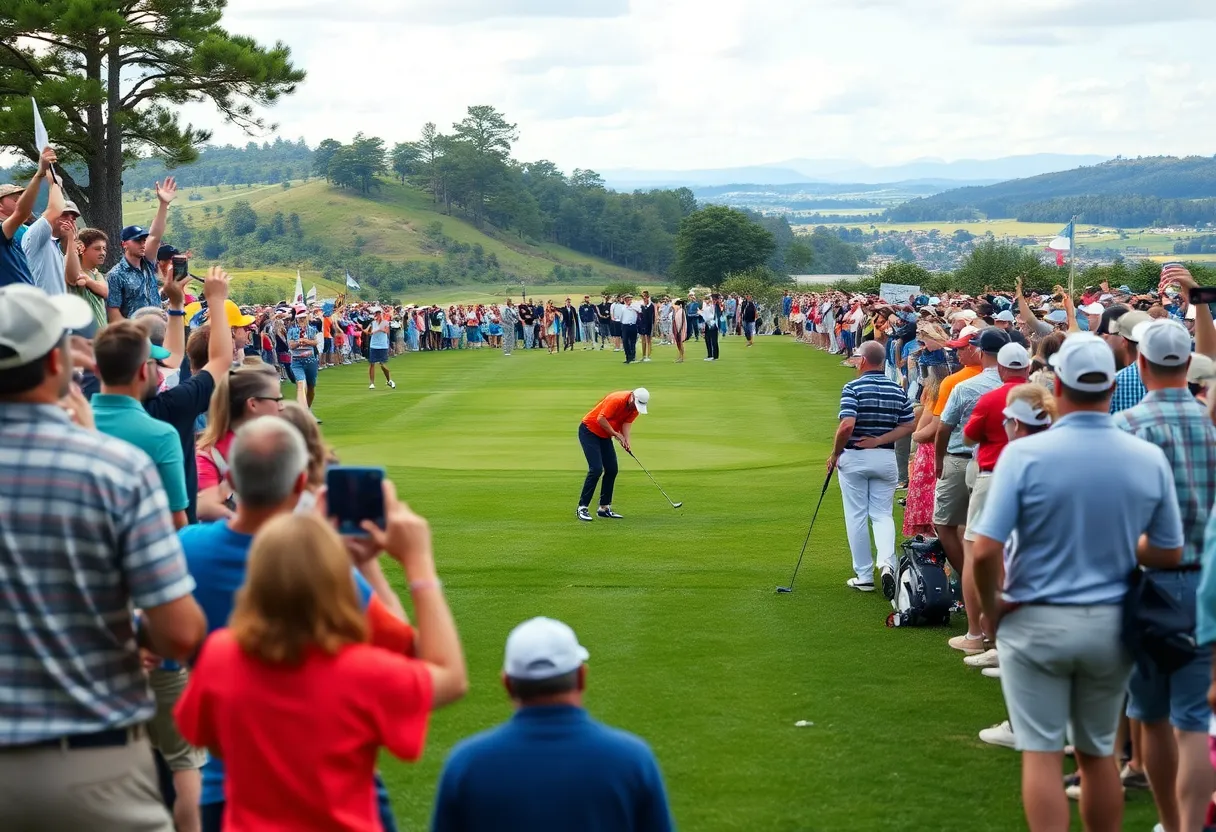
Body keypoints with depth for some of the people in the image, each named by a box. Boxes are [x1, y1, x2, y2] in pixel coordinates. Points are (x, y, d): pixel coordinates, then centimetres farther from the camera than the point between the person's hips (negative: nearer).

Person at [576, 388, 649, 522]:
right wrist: (616, 434, -19)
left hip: (604, 435, 8)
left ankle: (604, 507, 9)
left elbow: (627, 422, -5)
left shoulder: (636, 406, -4)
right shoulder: (617, 400, -28)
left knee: (612, 469, 2)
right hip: (589, 430, -8)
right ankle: (582, 507, -15)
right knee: (596, 469, -18)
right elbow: (601, 419, -27)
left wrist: (626, 440, -21)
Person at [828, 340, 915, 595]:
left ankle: (864, 576, 10)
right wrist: (879, 440, -3)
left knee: (856, 517, 6)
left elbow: (847, 426, -23)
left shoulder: (853, 388, -13)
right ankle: (887, 563, -15)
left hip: (854, 458, -4)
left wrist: (835, 454, -9)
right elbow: (908, 426, 2)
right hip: (885, 458, 4)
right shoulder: (898, 390, 4)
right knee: (883, 514, 10)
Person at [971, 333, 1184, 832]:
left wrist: (991, 608, -2)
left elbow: (985, 551, -20)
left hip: (1035, 622, -3)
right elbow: (1169, 555, 2)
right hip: (1112, 624, 3)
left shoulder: (1025, 454, -15)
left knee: (1041, 754, 4)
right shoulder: (1150, 459, -6)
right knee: (1098, 753, 16)